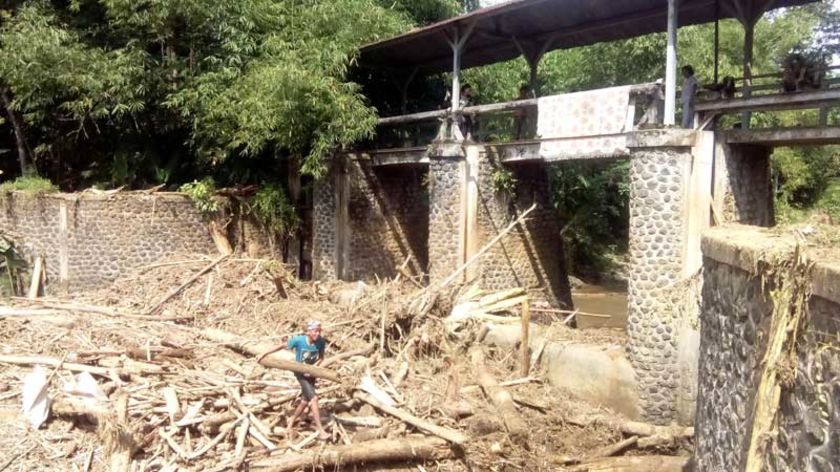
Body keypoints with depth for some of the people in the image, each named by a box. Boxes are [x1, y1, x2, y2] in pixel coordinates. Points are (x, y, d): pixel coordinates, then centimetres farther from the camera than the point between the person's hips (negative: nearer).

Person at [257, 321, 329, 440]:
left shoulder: (321, 342, -19)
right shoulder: (298, 340, -25)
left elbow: (321, 358, -5)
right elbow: (282, 346, -12)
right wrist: (264, 354, -9)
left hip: (311, 373, 4)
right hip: (300, 373, -4)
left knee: (305, 401, 15)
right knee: (313, 398, -18)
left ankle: (291, 421, 42)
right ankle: (320, 430, -14)